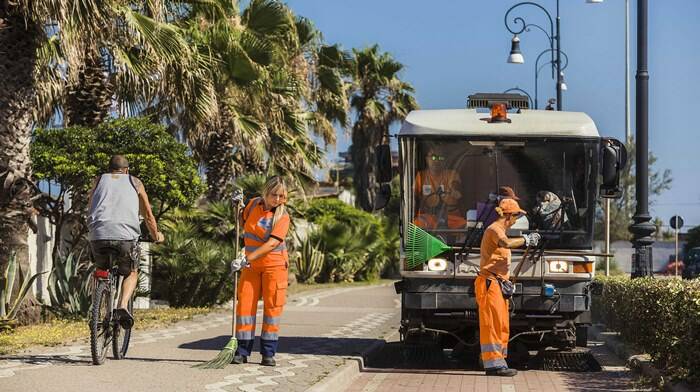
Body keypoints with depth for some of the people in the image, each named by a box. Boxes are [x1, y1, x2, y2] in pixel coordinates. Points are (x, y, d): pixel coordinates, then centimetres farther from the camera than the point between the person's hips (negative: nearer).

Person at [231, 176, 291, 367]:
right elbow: (242, 222, 25)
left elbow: (271, 244, -24)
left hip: (274, 265, -3)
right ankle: (242, 351, 1)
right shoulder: (253, 204, 3)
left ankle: (268, 353, 6)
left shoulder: (283, 217, -11)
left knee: (272, 306, -2)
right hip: (251, 265, 4)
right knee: (245, 304, -3)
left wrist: (247, 259, -32)